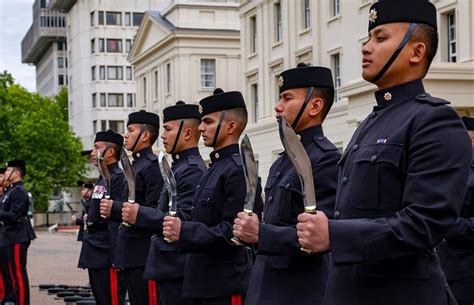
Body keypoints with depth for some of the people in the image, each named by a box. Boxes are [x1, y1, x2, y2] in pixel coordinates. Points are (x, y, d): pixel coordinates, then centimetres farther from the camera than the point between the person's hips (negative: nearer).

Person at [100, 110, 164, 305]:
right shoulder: (136, 165, 17)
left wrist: (115, 209, -21)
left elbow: (154, 213, -19)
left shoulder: (153, 166, -12)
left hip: (143, 255, -10)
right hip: (130, 254, 10)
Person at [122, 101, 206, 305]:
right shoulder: (180, 166, 17)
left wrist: (140, 215, -25)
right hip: (169, 266, 10)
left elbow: (184, 218, -24)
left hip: (177, 269, -10)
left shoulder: (192, 170, -15)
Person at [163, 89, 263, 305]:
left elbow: (234, 232, -21)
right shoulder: (214, 169, 16)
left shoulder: (239, 170, -14)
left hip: (226, 287, -9)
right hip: (203, 282, 9)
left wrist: (184, 232, -25)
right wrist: (177, 228, 8)